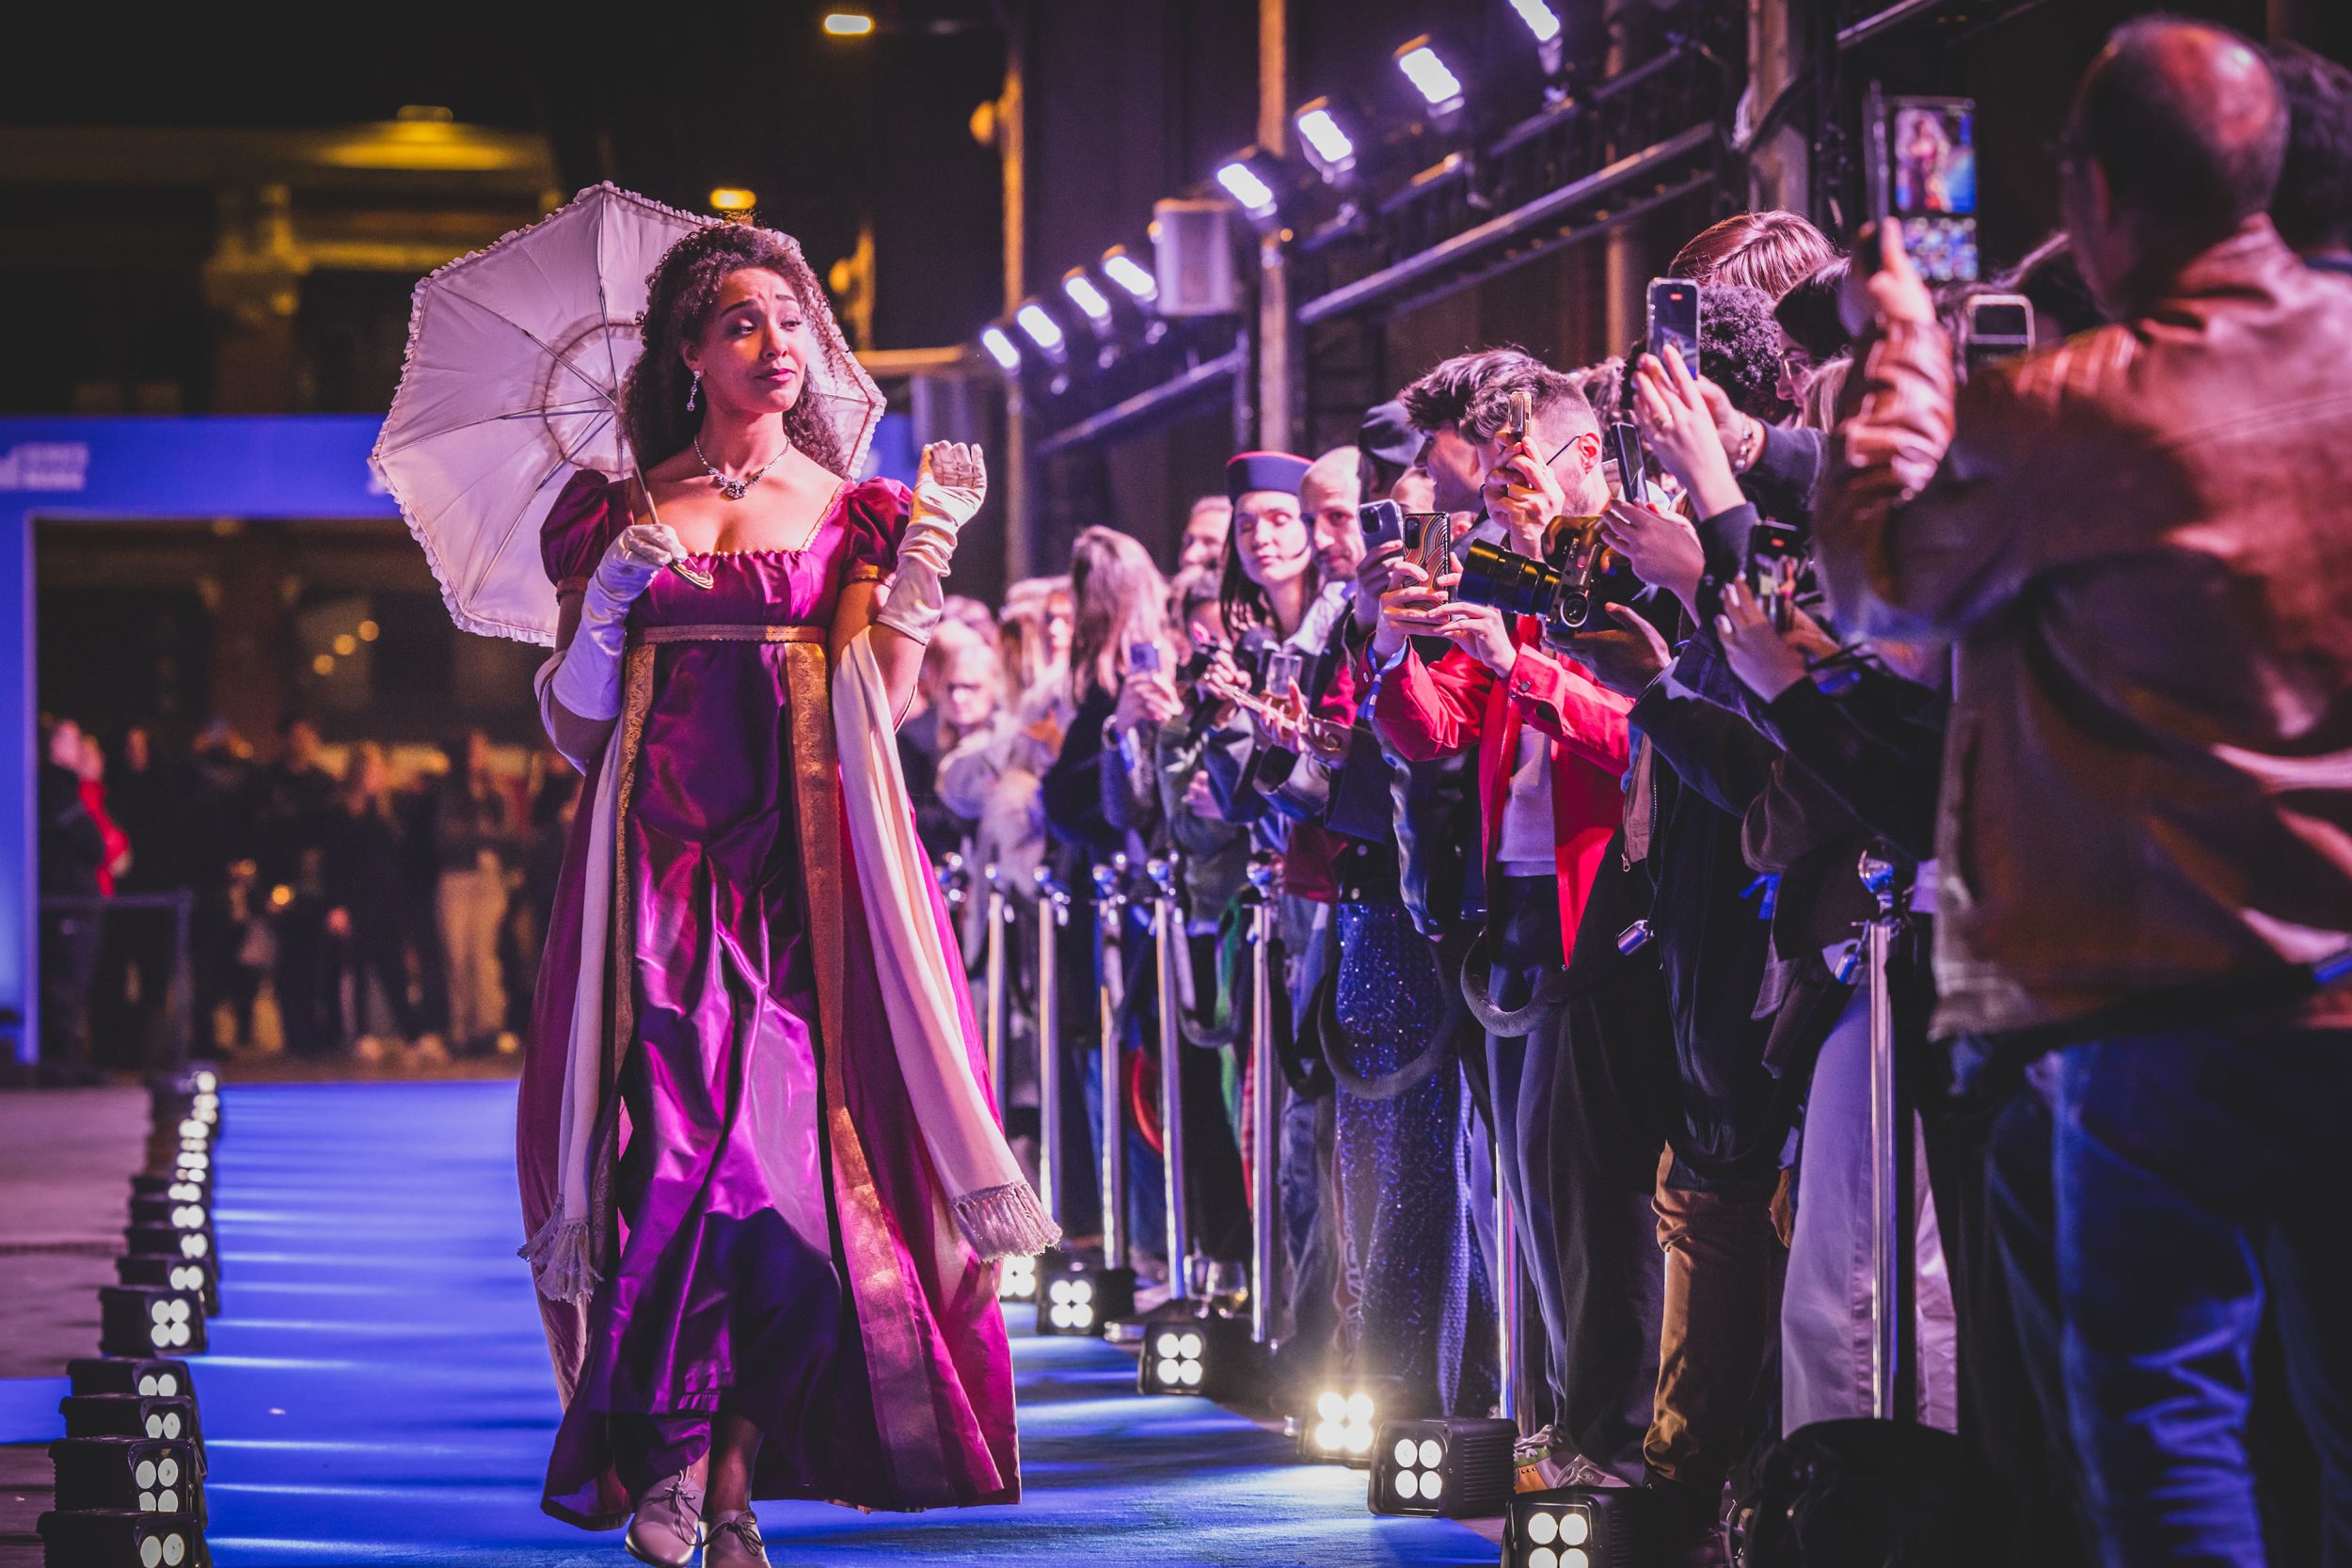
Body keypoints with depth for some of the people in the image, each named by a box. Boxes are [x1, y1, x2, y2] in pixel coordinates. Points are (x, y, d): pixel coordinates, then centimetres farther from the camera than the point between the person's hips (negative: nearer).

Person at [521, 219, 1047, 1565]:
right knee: (671, 1122, -13)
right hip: (658, 851, 0)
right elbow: (574, 723, 9)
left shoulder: (851, 511, 13)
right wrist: (611, 594, -6)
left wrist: (926, 549, -5)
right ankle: (669, 1460, -8)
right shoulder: (624, 512, 13)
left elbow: (880, 704, 2)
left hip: (799, 855, 0)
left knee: (786, 1131, -10)